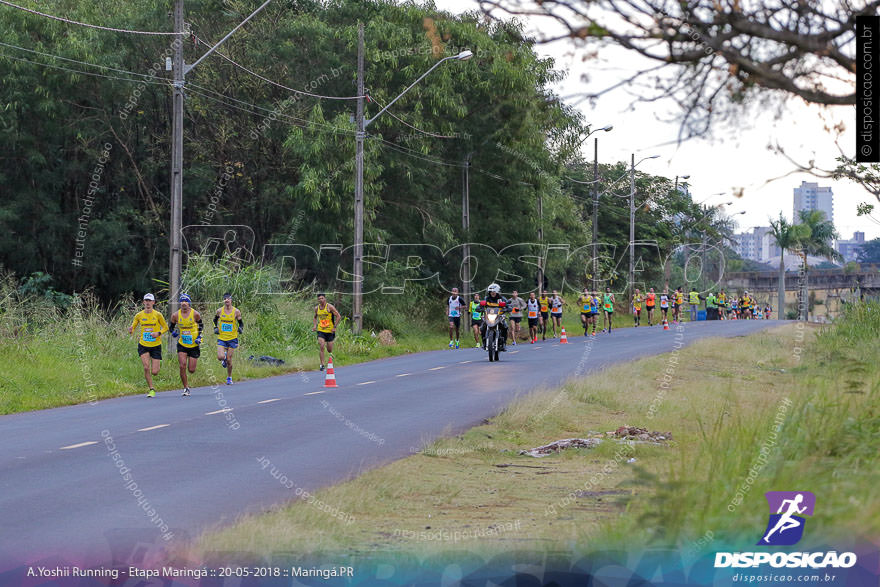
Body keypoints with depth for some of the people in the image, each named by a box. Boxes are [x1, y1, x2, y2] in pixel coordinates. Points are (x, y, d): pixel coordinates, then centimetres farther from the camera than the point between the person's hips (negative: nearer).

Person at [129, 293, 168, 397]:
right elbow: (132, 327, 7)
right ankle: (151, 389, 0)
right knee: (146, 368, -17)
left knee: (154, 372, -4)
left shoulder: (157, 315, -3)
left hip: (156, 345, -1)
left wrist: (158, 333, -14)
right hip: (143, 345, 1)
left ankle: (158, 364, 33)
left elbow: (165, 327, 5)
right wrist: (131, 330, -18)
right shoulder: (139, 315, 0)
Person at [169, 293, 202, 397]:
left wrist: (199, 336, -5)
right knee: (182, 366, -15)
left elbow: (201, 325, 7)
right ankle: (186, 388, 1)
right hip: (182, 345, 1)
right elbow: (172, 327, 9)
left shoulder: (195, 314, -11)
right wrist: (173, 332, -12)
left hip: (194, 345, -1)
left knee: (191, 370, 1)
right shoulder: (175, 315, -8)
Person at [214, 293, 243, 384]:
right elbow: (215, 319, 18)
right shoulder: (220, 311, -2)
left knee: (229, 360, 0)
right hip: (221, 338, 1)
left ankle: (229, 378, 21)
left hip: (232, 339, -1)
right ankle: (224, 357, 21)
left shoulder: (236, 312, -5)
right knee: (220, 357, -17)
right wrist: (215, 328, 2)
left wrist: (241, 329, -13)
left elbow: (241, 323, 7)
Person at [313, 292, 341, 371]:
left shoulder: (329, 307, -9)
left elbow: (338, 316, -8)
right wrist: (314, 325, 6)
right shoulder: (317, 308, 5)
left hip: (330, 331, -2)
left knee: (329, 349, 4)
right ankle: (322, 365, -10)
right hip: (320, 330, 2)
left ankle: (331, 354, 42)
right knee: (321, 347, -15)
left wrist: (334, 327, -13)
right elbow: (315, 317, 24)